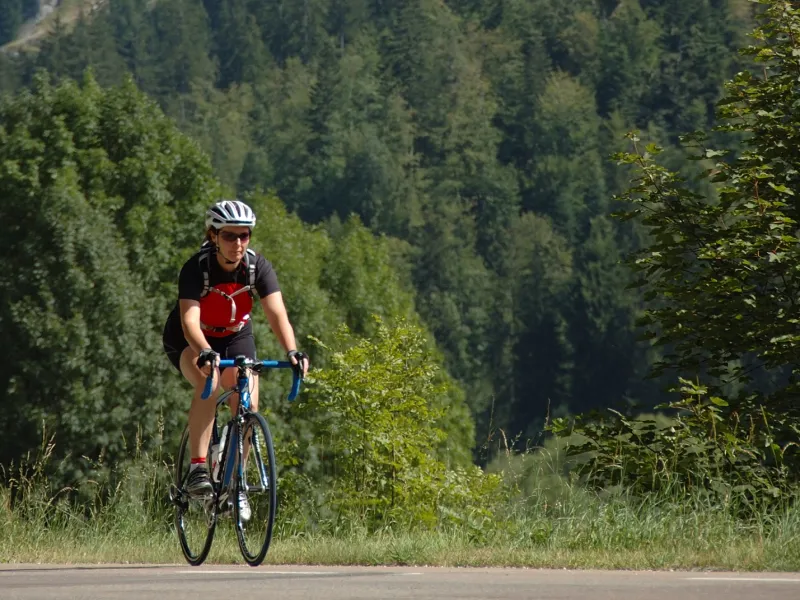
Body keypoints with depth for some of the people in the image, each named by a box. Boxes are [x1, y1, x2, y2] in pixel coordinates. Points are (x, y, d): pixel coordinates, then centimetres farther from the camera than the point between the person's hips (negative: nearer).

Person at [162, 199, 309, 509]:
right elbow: (189, 320, -41)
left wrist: (292, 351, -49)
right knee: (209, 383, -34)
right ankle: (197, 468, -30)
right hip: (189, 341, -3)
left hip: (235, 336, 3)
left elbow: (277, 314, -31)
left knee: (248, 406, -14)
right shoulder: (196, 268, -29)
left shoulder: (258, 267, -21)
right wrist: (205, 353, -60)